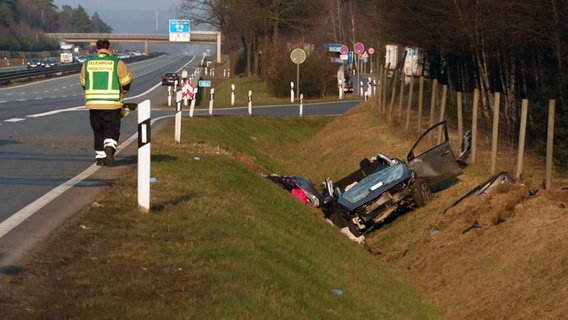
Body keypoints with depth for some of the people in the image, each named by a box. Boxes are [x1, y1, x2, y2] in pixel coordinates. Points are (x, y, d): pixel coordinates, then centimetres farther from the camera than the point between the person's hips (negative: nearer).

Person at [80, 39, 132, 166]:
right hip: (112, 104, -2)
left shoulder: (87, 63, 5)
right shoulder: (117, 63, -4)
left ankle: (100, 157, 14)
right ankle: (110, 147, -24)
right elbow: (126, 81, -1)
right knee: (112, 130, 3)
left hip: (93, 103, 2)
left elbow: (83, 83, 15)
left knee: (98, 131, 14)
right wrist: (122, 91, 21)